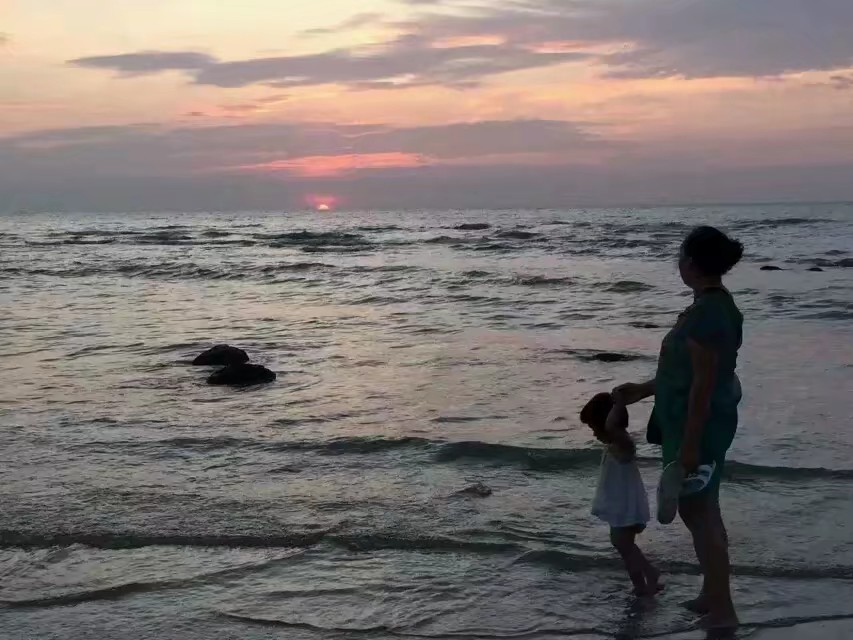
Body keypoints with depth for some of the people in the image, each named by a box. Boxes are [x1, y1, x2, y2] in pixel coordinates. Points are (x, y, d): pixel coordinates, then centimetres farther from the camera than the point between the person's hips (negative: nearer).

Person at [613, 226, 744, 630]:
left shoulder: (708, 312, -23)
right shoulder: (713, 305, 9)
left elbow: (704, 383, -24)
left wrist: (689, 444, -21)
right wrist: (642, 391, 22)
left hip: (699, 425, -10)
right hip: (699, 421, 10)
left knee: (699, 512, -1)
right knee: (701, 510, 18)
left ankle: (723, 610, 8)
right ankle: (712, 595, 30)